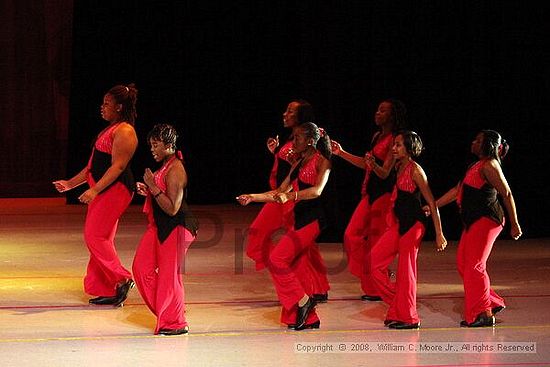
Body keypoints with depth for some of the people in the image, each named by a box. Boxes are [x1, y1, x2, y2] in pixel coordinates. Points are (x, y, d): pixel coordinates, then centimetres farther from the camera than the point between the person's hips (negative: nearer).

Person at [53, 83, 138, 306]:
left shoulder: (124, 132, -13)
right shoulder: (110, 130, 19)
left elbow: (118, 166, -22)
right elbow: (94, 165, 24)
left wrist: (94, 190, -28)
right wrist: (70, 183, 23)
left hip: (115, 189, -10)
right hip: (102, 190, 10)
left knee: (95, 236, -12)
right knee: (101, 238, 9)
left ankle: (122, 279, -8)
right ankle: (107, 291, 11)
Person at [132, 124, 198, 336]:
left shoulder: (175, 170, -20)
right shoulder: (165, 166, 11)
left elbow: (173, 208, -24)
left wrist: (153, 187, -24)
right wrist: (147, 191, 7)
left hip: (175, 228, -10)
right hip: (160, 226, 10)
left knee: (168, 274, -1)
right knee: (142, 266, 10)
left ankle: (175, 324, 12)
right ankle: (164, 312, 20)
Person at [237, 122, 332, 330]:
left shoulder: (322, 161, -5)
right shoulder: (299, 164, 19)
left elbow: (317, 190, -22)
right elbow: (280, 192, 22)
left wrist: (291, 196, -34)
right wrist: (252, 197, 15)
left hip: (313, 219, -9)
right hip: (299, 218, 9)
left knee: (276, 260, -15)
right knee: (295, 268, 6)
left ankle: (303, 300, -6)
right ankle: (309, 318, 11)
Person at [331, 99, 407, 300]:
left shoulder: (394, 140, -13)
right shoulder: (377, 136, 12)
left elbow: (385, 173, -18)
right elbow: (366, 165, 21)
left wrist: (374, 165, -39)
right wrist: (341, 153, 23)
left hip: (384, 195, -9)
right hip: (371, 193, 9)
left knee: (377, 240, -3)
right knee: (353, 234, 8)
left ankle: (378, 290, 8)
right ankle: (370, 285, 17)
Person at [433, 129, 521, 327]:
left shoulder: (489, 166, -12)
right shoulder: (477, 166, 17)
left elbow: (507, 194, -14)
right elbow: (457, 190, 22)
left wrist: (514, 224, -14)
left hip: (486, 220, -10)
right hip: (473, 221, 10)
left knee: (474, 266, -7)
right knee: (463, 264, 11)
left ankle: (483, 314, -2)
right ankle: (493, 303, 18)